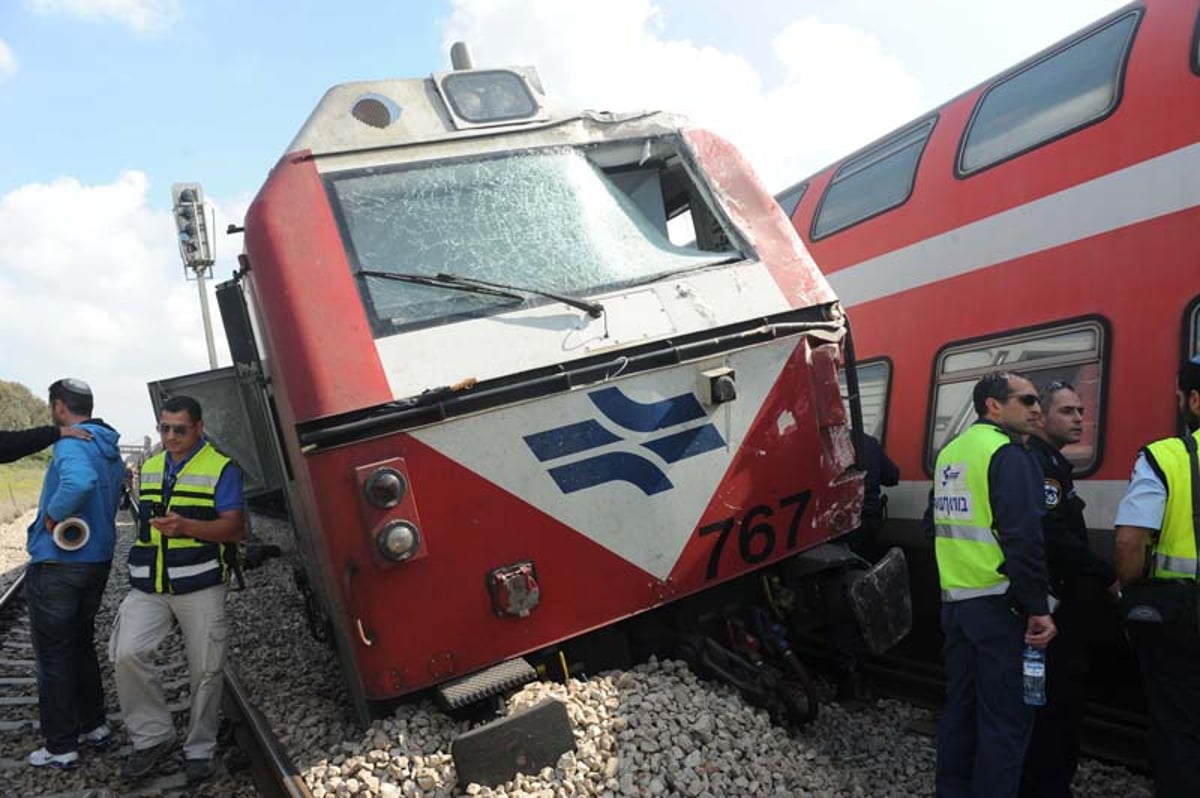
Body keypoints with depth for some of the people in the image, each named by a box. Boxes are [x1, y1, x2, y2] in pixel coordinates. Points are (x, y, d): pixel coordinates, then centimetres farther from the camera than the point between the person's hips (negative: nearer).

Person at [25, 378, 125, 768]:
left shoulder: (71, 445, -19)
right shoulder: (109, 450, 10)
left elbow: (79, 483, -40)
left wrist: (53, 514, -25)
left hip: (56, 565, -8)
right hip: (98, 561, 8)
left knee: (53, 656, 3)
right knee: (81, 645, 21)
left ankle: (61, 747, 11)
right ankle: (93, 725, 30)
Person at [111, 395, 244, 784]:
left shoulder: (221, 468, -4)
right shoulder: (149, 468, 14)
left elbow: (234, 528, -11)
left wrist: (185, 526, -25)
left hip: (200, 587, -4)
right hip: (149, 587, 4)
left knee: (205, 670, 3)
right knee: (127, 653, -13)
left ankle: (199, 749, 21)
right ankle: (152, 736, 5)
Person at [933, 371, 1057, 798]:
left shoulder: (950, 453, 13)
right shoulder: (1008, 454, -13)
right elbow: (1023, 539, -20)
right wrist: (1038, 608, -15)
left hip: (954, 601, 8)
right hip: (998, 605, -8)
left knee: (960, 707, 16)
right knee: (1005, 717, 0)